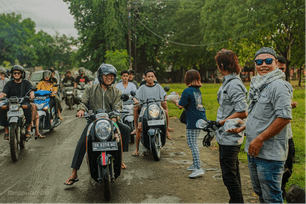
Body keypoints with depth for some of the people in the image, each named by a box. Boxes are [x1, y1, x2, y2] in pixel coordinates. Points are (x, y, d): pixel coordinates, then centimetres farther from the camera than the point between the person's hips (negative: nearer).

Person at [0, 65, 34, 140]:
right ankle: (6, 130, -17)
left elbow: (31, 90, -5)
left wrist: (32, 94, -31)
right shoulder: (9, 84, 14)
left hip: (24, 102, -2)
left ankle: (29, 129, -28)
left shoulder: (26, 83, 12)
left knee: (27, 106, -38)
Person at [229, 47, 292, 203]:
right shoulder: (258, 85, 14)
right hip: (253, 150, 9)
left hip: (269, 153, -9)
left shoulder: (278, 85, -15)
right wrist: (243, 128, 13)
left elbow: (285, 117, -23)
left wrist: (260, 139, -22)